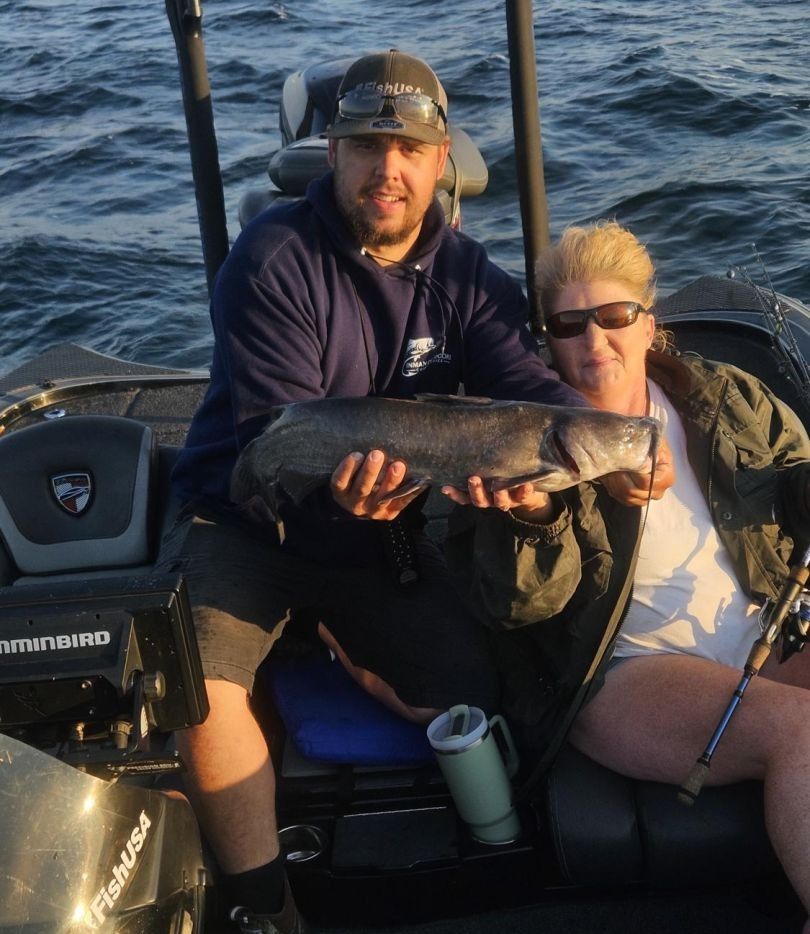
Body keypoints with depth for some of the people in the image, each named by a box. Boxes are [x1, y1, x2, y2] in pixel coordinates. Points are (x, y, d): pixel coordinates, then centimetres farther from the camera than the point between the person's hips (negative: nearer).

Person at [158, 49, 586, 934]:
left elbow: (528, 388, -15)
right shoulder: (275, 256, -17)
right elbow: (272, 431, -23)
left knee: (468, 698, -5)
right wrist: (334, 482, -45)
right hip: (247, 518, -4)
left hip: (379, 536, 4)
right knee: (196, 685, -28)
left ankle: (336, 645, 26)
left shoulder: (466, 276, -3)